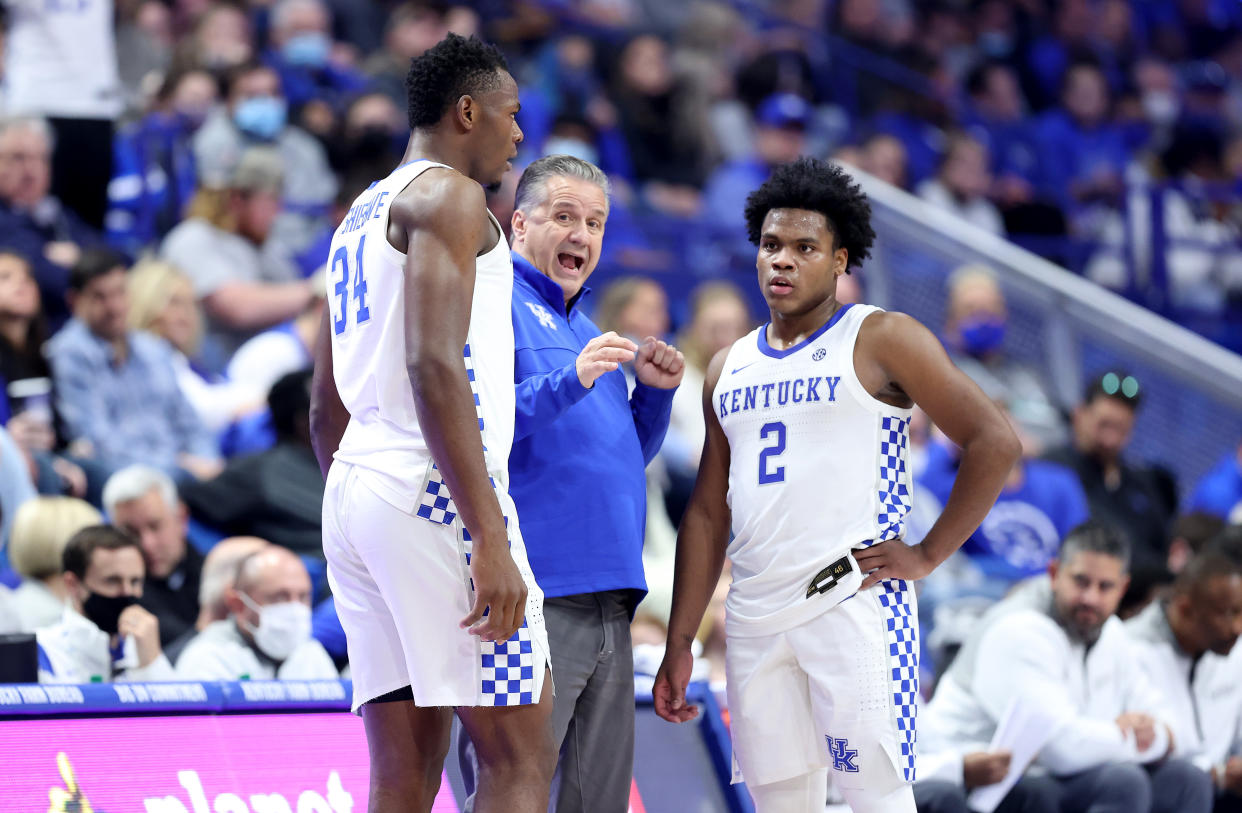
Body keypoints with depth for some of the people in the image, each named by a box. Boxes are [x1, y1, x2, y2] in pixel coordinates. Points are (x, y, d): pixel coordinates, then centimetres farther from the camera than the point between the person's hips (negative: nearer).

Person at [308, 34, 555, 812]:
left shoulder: (363, 216, 24)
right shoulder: (448, 195, -5)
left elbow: (326, 409, 26)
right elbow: (434, 366, -18)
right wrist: (491, 537, -22)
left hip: (354, 488, 9)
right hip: (433, 491, -9)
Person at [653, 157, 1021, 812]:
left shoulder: (882, 341, 0)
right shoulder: (729, 369, 18)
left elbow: (994, 443, -5)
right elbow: (708, 512, 20)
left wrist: (928, 555, -8)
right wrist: (680, 643, 14)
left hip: (853, 603, -6)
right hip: (754, 617, 6)